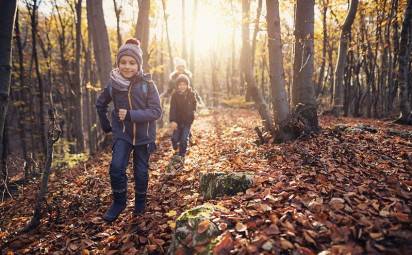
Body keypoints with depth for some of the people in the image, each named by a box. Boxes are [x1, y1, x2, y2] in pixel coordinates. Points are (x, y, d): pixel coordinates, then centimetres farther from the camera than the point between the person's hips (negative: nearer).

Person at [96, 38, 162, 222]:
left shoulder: (147, 84, -13)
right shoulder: (113, 83, -5)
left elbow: (156, 111, -17)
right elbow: (100, 104, 12)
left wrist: (131, 115, -26)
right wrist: (106, 126, 11)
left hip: (143, 135, -1)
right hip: (122, 133, 1)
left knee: (141, 172, 9)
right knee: (116, 167, -16)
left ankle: (140, 203, 34)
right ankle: (119, 202, 8)